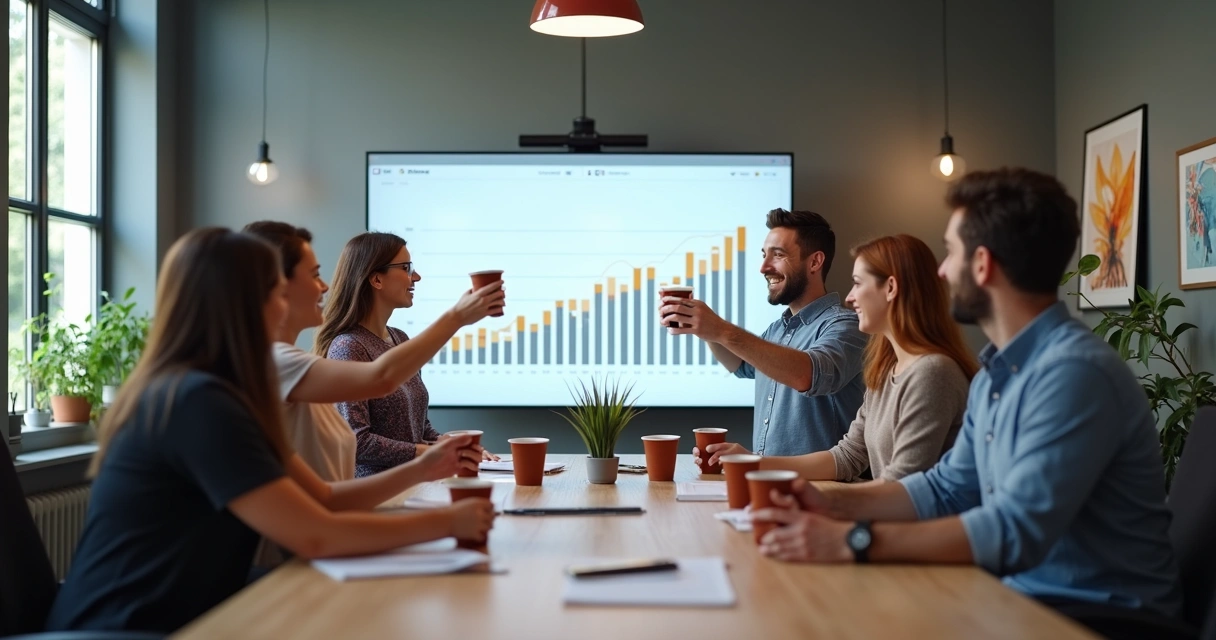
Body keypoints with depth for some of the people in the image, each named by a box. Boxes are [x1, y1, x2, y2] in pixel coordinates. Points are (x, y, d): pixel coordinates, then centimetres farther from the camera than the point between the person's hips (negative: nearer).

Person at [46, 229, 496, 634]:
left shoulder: (213, 393, 9)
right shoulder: (197, 400, -21)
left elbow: (322, 498, 12)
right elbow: (315, 535, -22)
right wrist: (447, 522, -13)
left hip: (178, 618, 8)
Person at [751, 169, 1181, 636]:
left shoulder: (1075, 371, -22)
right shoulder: (996, 373, 8)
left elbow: (1016, 531, -29)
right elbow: (947, 490, 13)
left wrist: (854, 542, -30)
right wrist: (834, 503, -1)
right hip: (1023, 596, 7)